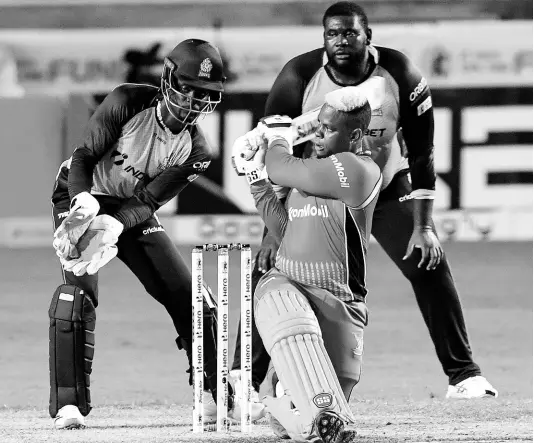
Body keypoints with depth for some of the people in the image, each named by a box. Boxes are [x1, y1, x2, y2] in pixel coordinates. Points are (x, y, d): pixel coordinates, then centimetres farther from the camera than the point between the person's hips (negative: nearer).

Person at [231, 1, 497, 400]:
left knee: (429, 265, -12)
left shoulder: (400, 76, -20)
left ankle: (463, 374, 0)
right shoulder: (298, 78, -22)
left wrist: (423, 226, -18)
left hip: (387, 188, 0)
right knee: (269, 270, -14)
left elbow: (421, 154, -12)